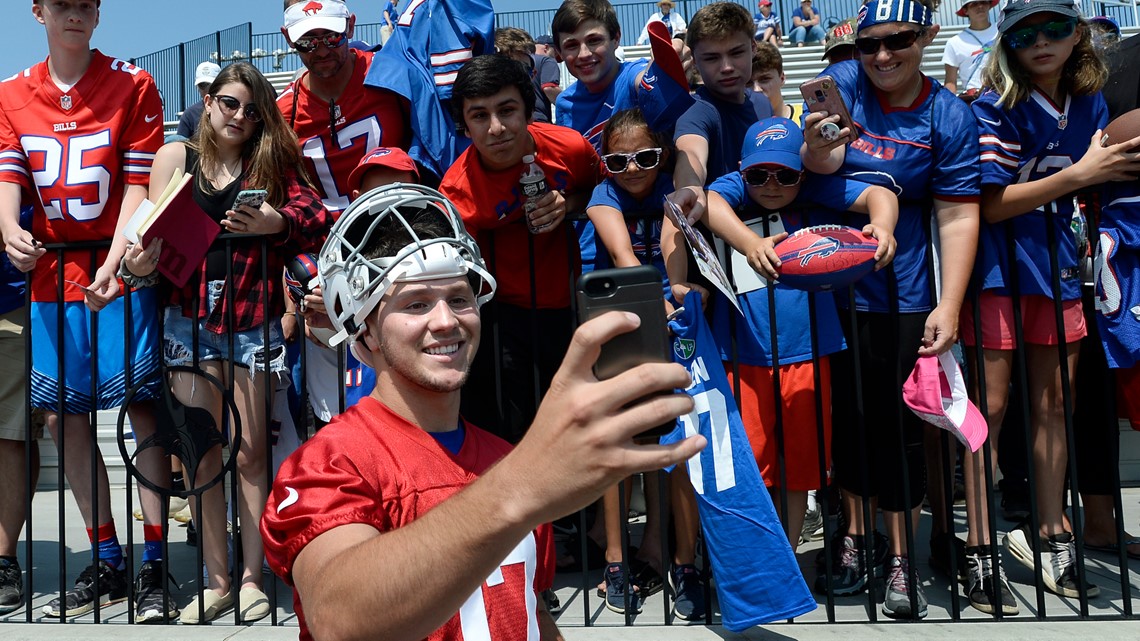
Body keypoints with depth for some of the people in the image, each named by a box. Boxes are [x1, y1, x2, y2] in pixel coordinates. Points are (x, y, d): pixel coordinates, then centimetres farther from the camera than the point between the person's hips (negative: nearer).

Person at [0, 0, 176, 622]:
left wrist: (113, 264, -19)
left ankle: (154, 565, 4)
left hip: (119, 269, -4)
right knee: (62, 415, 6)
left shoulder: (133, 85, 1)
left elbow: (137, 185, -6)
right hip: (50, 273, 4)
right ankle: (106, 563, 19)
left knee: (141, 406, -5)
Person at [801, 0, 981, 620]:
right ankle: (854, 537, 30)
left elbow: (957, 217, -6)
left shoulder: (948, 116, -3)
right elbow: (819, 166, -16)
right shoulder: (841, 83, 0)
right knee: (844, 414, 11)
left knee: (897, 426, 4)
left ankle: (901, 559, 22)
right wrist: (817, 147, -40)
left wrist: (948, 307, -14)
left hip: (902, 294, -1)